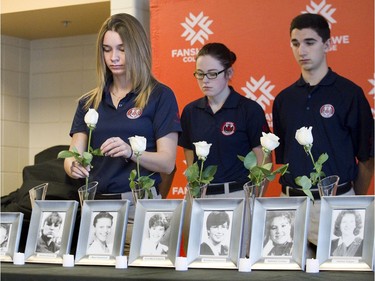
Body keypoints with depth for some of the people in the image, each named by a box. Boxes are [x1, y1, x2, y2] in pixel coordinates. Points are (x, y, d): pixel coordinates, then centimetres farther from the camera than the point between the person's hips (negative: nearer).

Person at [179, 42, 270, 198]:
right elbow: (190, 160, 12)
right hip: (200, 196, 3)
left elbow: (263, 165, -4)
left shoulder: (250, 110, -5)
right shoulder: (190, 112, 6)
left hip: (238, 195, -3)